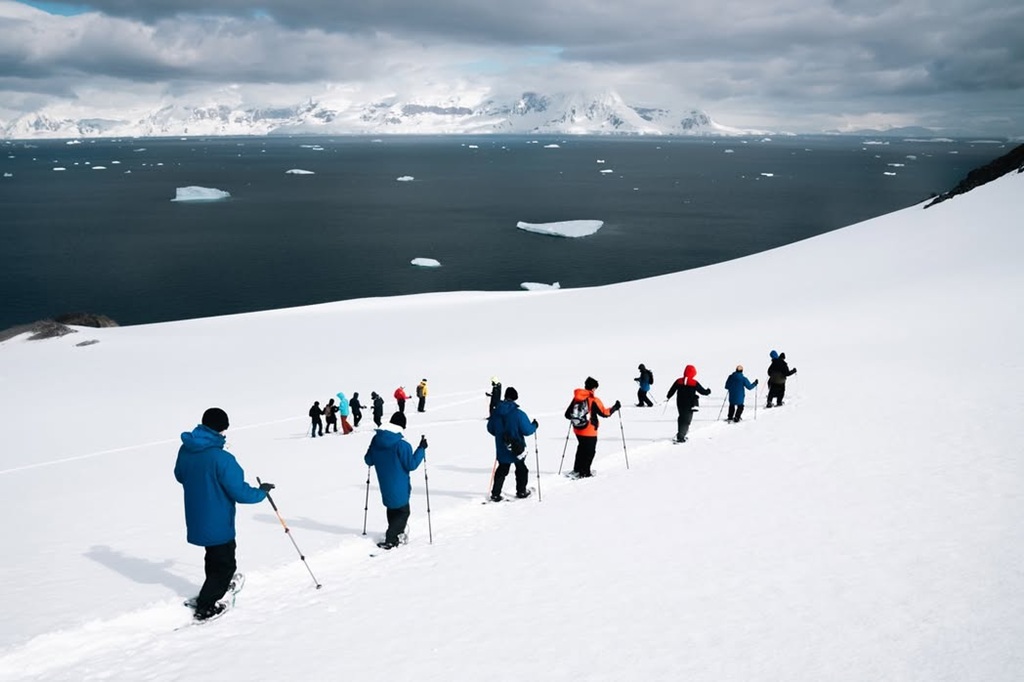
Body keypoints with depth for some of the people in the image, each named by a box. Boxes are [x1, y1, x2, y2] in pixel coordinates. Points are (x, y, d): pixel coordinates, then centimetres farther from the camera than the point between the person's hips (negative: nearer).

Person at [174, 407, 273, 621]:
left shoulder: (186, 449, -6)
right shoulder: (221, 458, -29)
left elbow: (180, 476, 13)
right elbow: (240, 492, -24)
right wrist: (262, 492, -6)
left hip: (196, 519, 8)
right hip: (217, 523, -8)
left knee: (214, 556, 30)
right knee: (225, 564, 11)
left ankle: (215, 588, 49)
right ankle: (204, 607, 17)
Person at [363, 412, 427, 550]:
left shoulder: (376, 440, -4)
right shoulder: (402, 445, -23)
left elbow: (369, 461, 5)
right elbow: (411, 465, -16)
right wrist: (422, 449, -10)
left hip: (385, 486, 6)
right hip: (399, 486, -6)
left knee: (392, 508, 25)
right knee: (403, 511, 8)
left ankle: (396, 534, 35)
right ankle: (389, 540, -2)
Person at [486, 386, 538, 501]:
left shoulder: (495, 412, -6)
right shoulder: (518, 414, -20)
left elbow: (490, 429, 5)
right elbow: (527, 430, -17)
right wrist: (534, 425, 4)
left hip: (502, 449, 3)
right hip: (517, 448, -3)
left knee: (502, 470, 15)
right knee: (521, 469, 18)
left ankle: (495, 494, 9)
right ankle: (521, 491, 27)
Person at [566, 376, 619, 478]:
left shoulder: (576, 398, -2)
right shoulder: (594, 400, -17)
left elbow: (567, 414, 1)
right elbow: (604, 413, -9)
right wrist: (615, 408, 6)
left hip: (577, 430, 6)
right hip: (589, 431, -6)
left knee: (581, 448, 25)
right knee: (589, 451, 10)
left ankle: (577, 470, 32)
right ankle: (584, 473, 14)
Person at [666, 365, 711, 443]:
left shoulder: (678, 381, -3)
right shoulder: (695, 383, -11)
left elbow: (672, 390, 3)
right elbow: (703, 391, -1)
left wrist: (667, 397, 20)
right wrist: (708, 391, 21)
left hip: (680, 404, 4)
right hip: (689, 405, -4)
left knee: (682, 417, 23)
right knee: (686, 420, 1)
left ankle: (680, 434, 30)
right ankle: (681, 437, -7)